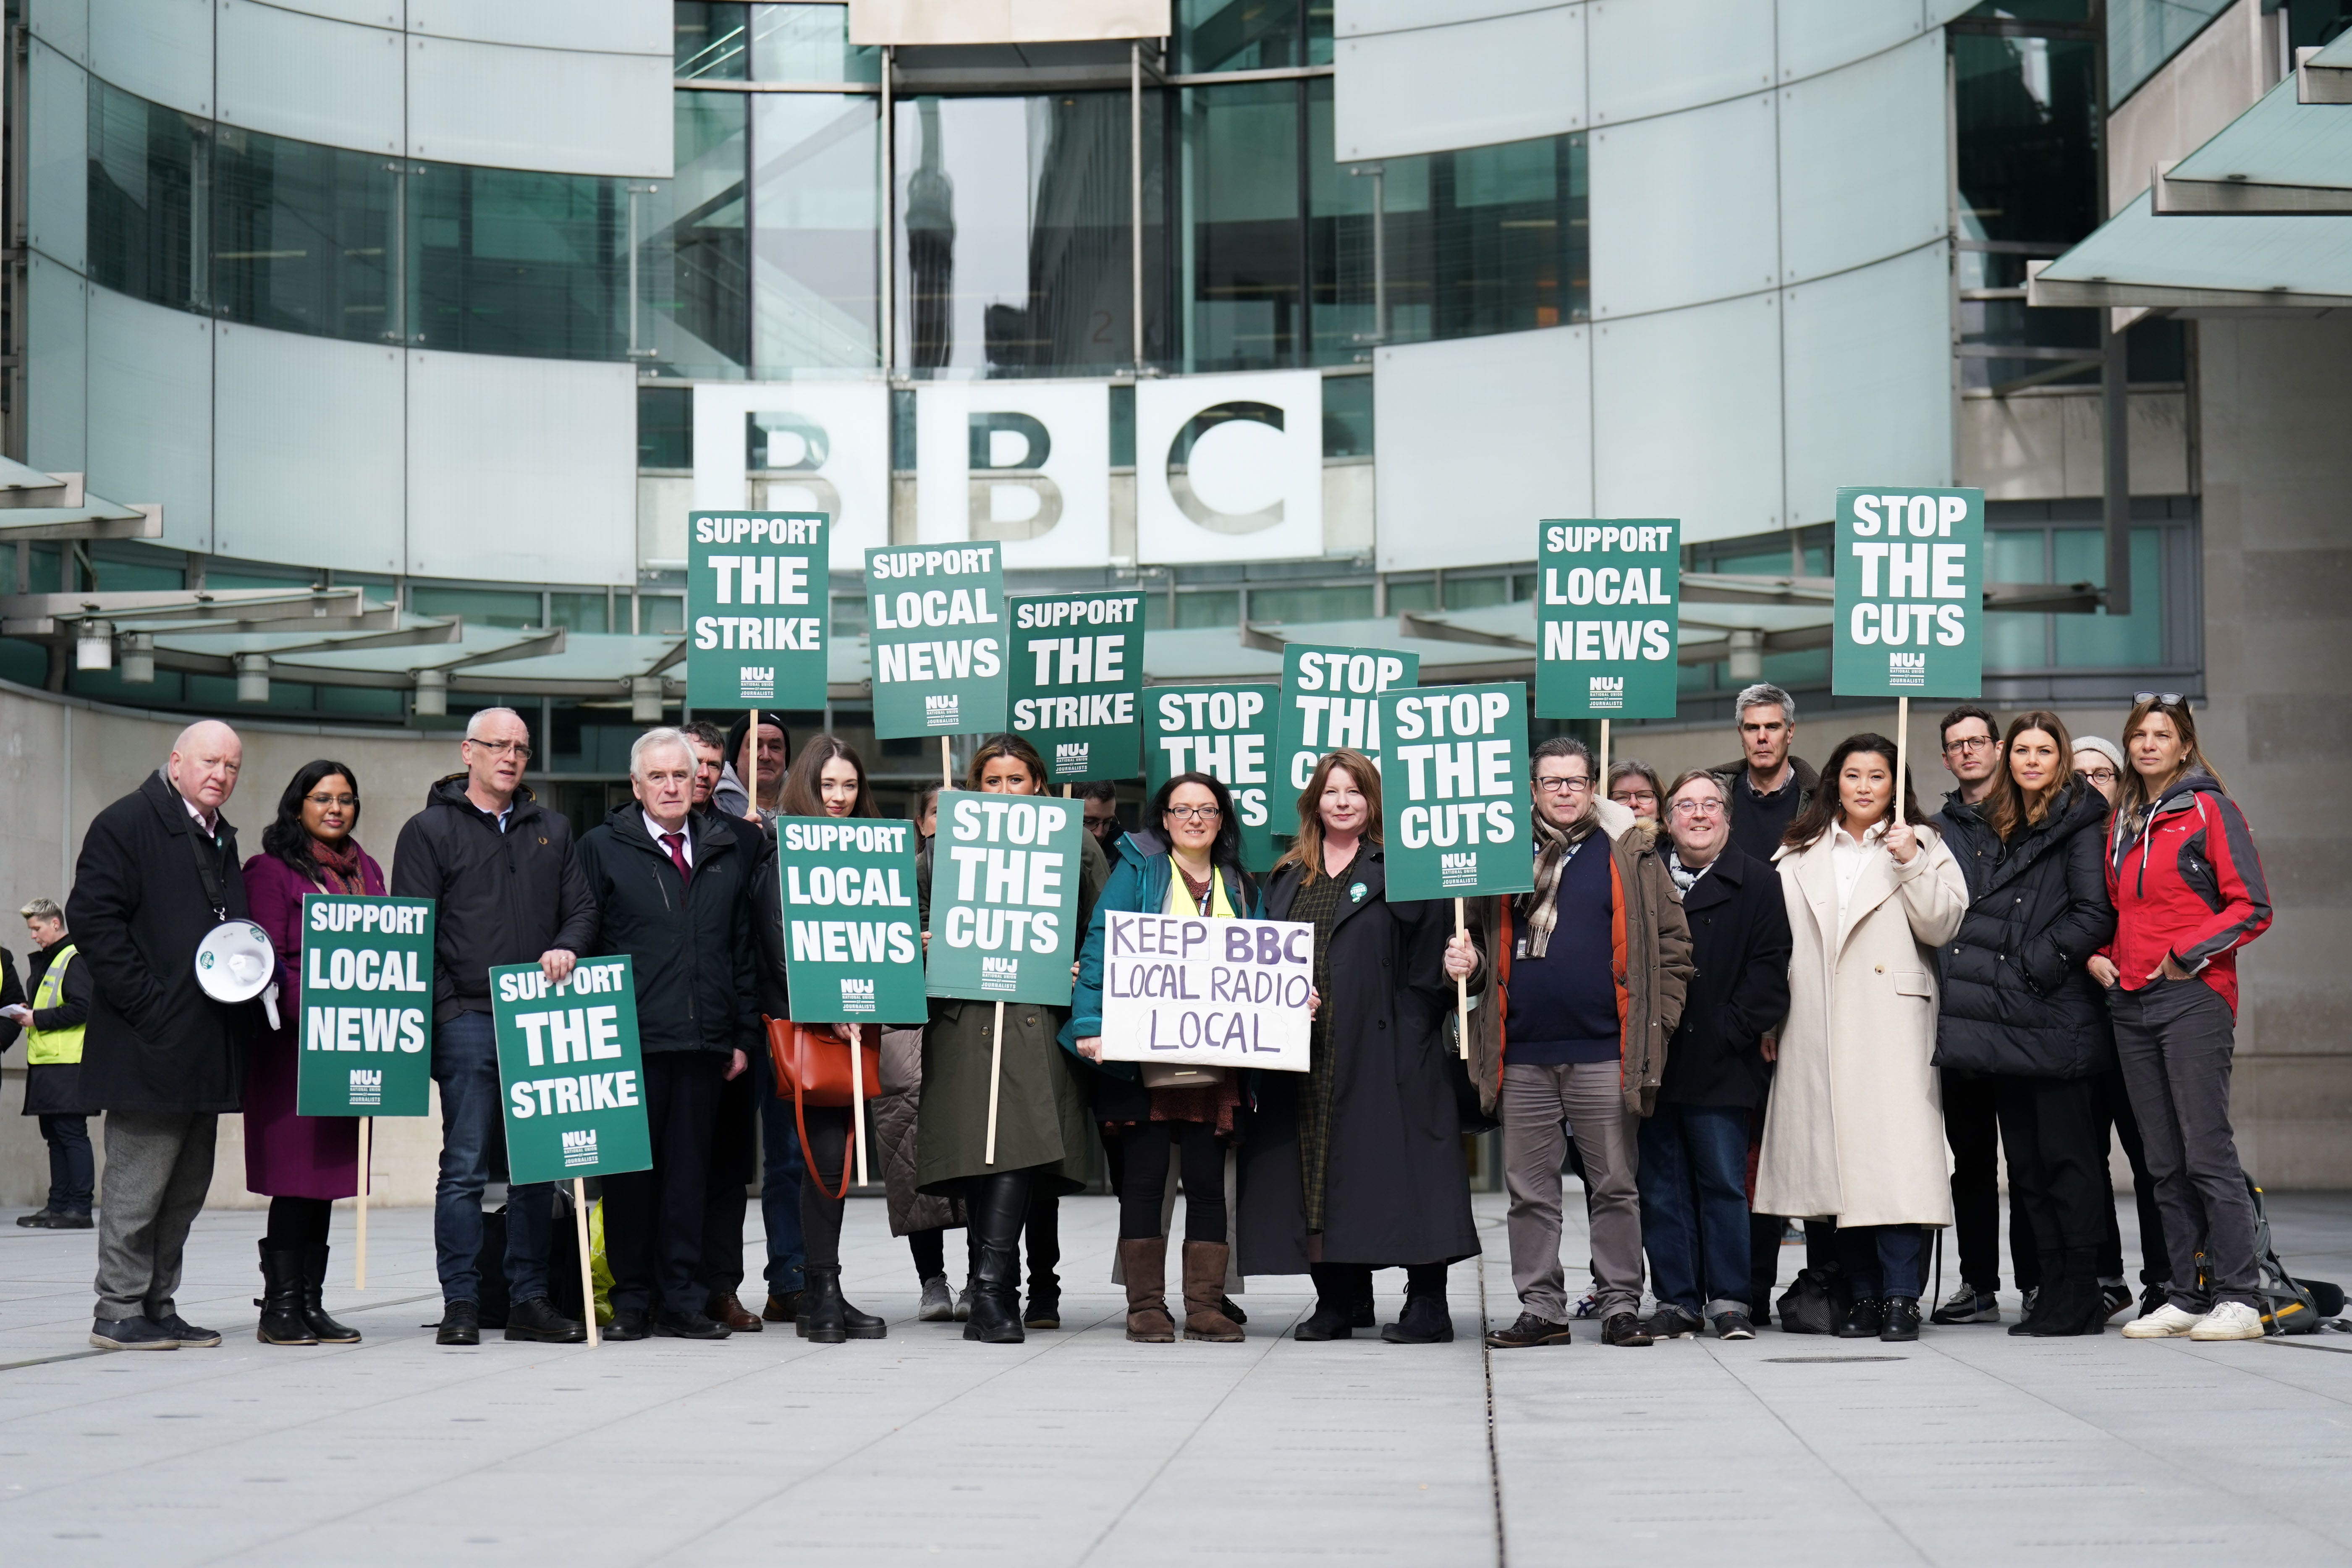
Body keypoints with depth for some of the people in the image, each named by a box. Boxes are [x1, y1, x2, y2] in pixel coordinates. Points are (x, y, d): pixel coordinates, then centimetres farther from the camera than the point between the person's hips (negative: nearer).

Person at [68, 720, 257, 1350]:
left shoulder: (221, 839, 20)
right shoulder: (126, 824, -5)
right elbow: (93, 920, -13)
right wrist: (146, 1004, -18)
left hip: (207, 1053, 8)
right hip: (149, 1044, -8)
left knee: (186, 1188, 11)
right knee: (138, 1186, -4)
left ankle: (158, 1308, 18)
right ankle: (119, 1314, 3)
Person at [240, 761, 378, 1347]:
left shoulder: (366, 870, 17)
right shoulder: (272, 870, -2)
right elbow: (267, 963, -8)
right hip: (292, 1042, -6)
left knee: (328, 1171, 7)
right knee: (295, 1173, -6)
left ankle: (311, 1303, 11)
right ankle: (280, 1307, -1)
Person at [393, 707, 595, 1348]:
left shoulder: (552, 830, 18)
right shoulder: (430, 830, 4)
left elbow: (582, 908, 17)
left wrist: (566, 949, -6)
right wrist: (434, 1013, -9)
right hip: (467, 1021, -4)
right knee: (465, 1167, -5)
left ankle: (529, 1301, 12)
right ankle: (461, 1304, -2)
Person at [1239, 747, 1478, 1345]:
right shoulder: (1287, 877, 18)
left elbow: (1427, 961, -4)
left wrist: (1414, 1035, -13)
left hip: (1383, 1046, -5)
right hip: (1306, 1049, 5)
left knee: (1398, 1167, -8)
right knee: (1319, 1166, 6)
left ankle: (1427, 1303, -3)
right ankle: (1336, 1300, 14)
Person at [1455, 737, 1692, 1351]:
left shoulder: (1629, 852, 4)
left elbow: (1671, 939, 4)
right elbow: (1477, 933, 19)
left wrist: (1657, 1018, -2)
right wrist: (1463, 963, -3)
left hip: (1605, 1053, -2)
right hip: (1523, 1054, 2)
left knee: (1615, 1185, 3)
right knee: (1530, 1190, 6)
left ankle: (1621, 1306, 10)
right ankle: (1541, 1309, 13)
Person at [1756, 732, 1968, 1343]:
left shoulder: (1922, 847, 10)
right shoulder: (1798, 856, 16)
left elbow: (1941, 926, -1)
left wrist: (1910, 863, -11)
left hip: (1891, 1023, -3)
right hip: (1818, 1028, 3)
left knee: (1893, 1151, -12)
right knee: (1836, 1155, 2)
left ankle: (1900, 1297, -10)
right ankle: (1864, 1297, 8)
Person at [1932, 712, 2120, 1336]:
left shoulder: (2079, 823, -1)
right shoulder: (1980, 825, 18)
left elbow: (2094, 913, -10)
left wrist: (2033, 966, -12)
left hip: (2057, 1019, -6)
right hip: (2002, 1019, 7)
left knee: (2066, 1155, -5)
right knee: (2025, 1159, 8)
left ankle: (2080, 1295, -1)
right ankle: (2051, 1290, 13)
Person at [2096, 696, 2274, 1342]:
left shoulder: (2210, 811, -1)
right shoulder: (2122, 823, 18)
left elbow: (2252, 906, -6)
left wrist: (2189, 953, -14)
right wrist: (2101, 957, 9)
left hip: (2194, 998, -6)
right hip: (2131, 1002, 6)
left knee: (2207, 1150, -11)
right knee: (2164, 1161, 5)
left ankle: (2238, 1297, -8)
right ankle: (2186, 1296, 8)